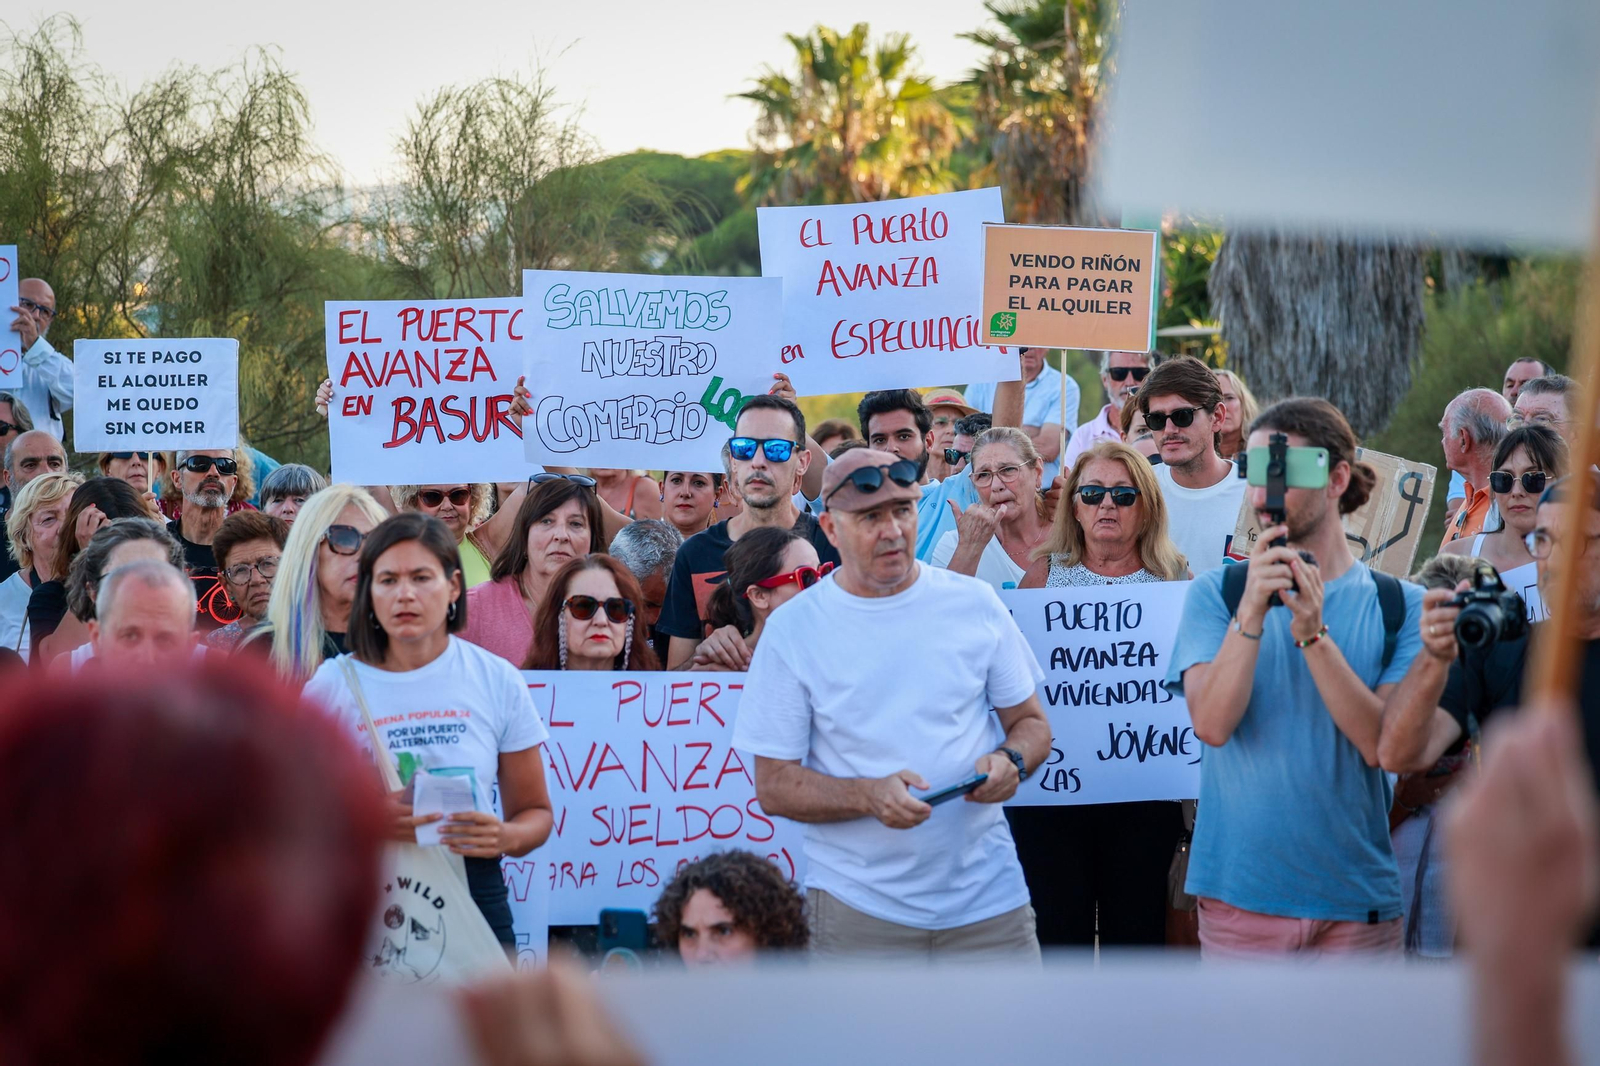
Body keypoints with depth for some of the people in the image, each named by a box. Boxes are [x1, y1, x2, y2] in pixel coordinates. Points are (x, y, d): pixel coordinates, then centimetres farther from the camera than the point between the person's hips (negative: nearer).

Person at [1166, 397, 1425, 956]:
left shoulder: (1398, 605, 3)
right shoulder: (1215, 592, 2)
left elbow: (1381, 743, -10)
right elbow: (1212, 723, -12)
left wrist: (1313, 634, -19)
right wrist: (1252, 611, -22)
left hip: (1357, 900, 1)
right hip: (1241, 894, -1)